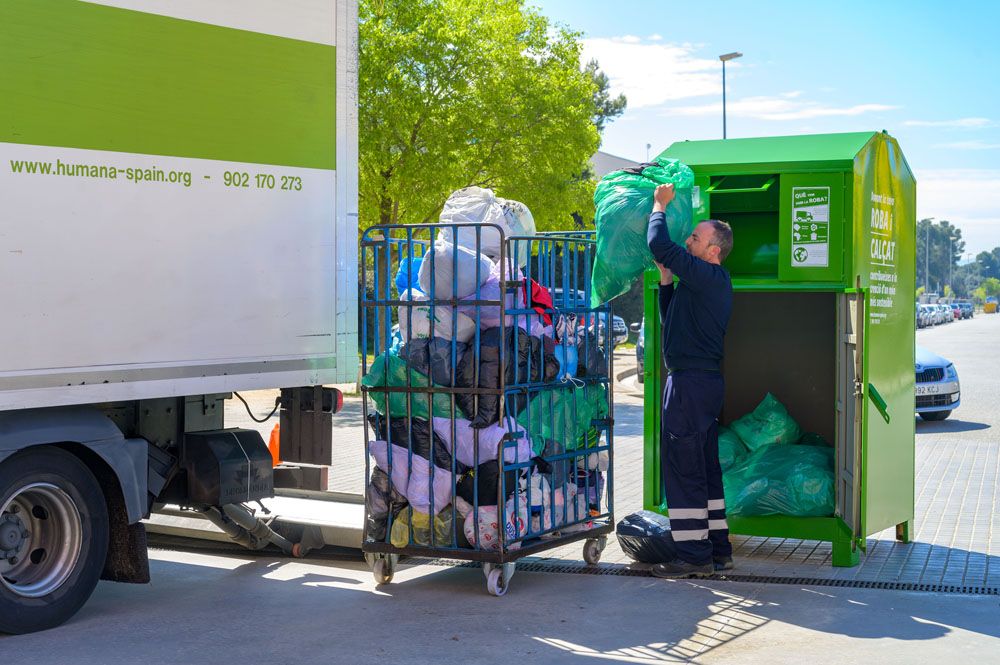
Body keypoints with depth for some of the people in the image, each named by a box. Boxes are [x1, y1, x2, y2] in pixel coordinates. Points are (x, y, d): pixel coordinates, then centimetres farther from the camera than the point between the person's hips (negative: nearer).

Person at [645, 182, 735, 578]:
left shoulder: (708, 276, -14)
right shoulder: (709, 282, 18)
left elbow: (660, 246, -22)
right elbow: (670, 320, 26)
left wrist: (659, 206, -6)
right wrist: (666, 278, 17)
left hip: (690, 381, -10)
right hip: (705, 381, 10)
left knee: (683, 467, -6)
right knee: (705, 467, 14)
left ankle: (693, 554, -3)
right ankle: (717, 549, 19)